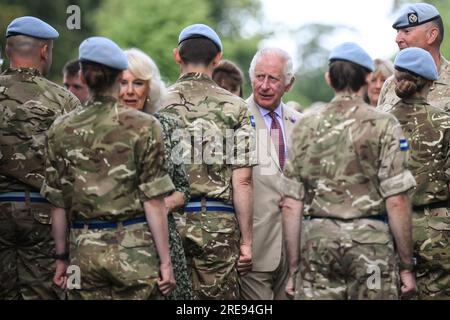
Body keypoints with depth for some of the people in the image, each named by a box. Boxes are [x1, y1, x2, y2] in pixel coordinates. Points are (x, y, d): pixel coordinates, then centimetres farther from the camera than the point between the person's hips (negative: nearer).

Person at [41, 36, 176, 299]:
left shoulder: (61, 129, 4)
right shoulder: (143, 126, -5)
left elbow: (58, 204, 5)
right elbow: (153, 201, -8)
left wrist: (62, 257, 14)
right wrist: (165, 261, -3)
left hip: (84, 251, 3)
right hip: (134, 248, -3)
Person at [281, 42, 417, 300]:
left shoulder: (305, 127, 8)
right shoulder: (383, 125, -2)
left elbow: (291, 206, 6)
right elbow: (396, 202, -8)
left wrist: (293, 268, 12)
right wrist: (407, 266, -1)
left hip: (317, 241, 3)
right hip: (370, 240, -3)